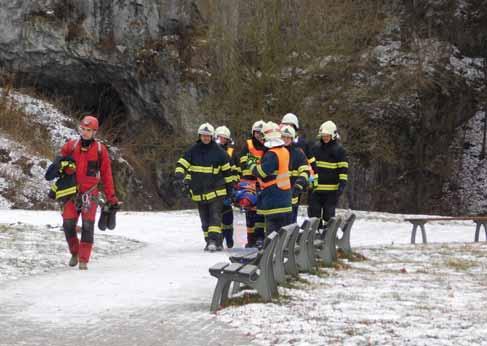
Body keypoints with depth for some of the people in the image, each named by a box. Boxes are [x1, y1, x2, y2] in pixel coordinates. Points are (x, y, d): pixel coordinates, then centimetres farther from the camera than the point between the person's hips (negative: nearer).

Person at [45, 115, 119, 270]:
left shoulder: (100, 150, 0)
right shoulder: (70, 146, 3)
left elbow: (106, 176, 3)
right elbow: (60, 163, 12)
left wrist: (112, 199, 1)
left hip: (90, 193, -1)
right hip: (72, 191, 1)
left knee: (87, 225, -11)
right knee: (68, 224, -7)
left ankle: (83, 260, -7)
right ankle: (74, 252, 17)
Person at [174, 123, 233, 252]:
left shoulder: (218, 151, -1)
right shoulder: (193, 150, 3)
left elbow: (227, 170, 7)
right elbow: (181, 164, -1)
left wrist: (229, 187, 9)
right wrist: (179, 178, -18)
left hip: (216, 191, -3)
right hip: (199, 192, 3)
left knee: (215, 216, -14)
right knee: (205, 219, 8)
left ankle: (214, 240, -21)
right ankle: (210, 241, 15)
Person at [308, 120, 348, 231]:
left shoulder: (339, 150, -1)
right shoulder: (315, 148, 12)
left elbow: (343, 169, -3)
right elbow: (311, 165, 18)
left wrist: (342, 184, -12)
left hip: (332, 189, -4)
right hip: (316, 188, 4)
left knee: (328, 215, -1)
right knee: (314, 213, 5)